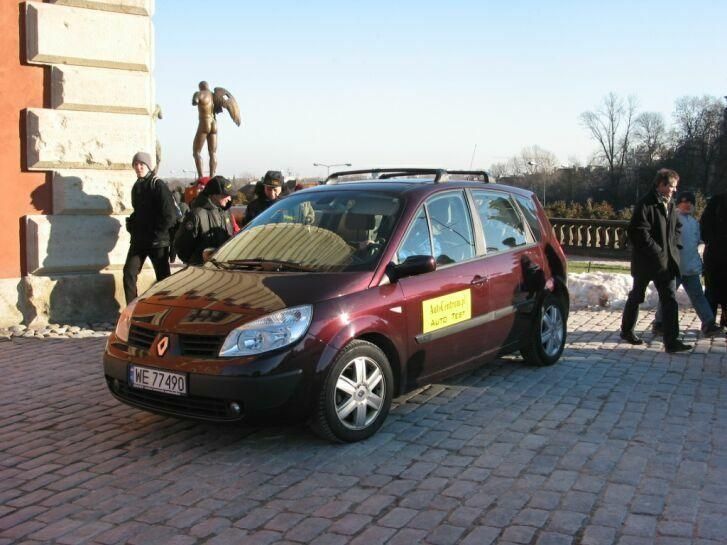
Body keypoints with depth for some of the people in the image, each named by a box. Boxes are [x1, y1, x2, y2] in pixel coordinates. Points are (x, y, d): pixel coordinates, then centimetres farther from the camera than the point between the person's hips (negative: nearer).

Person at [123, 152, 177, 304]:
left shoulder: (158, 185, -9)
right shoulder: (136, 187, 13)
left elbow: (170, 215, -16)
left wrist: (156, 233, -12)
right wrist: (133, 229, 11)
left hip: (158, 241, -7)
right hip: (138, 240, 7)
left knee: (162, 277, 2)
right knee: (129, 273, -1)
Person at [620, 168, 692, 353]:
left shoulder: (669, 205, 10)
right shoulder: (645, 205, -14)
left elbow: (676, 227, 22)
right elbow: (639, 233, -20)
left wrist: (672, 246, 6)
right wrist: (658, 251, -17)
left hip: (667, 262, 6)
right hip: (645, 261, -6)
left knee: (670, 300, -1)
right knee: (636, 297, 11)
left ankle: (671, 341, -2)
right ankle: (627, 331, 29)